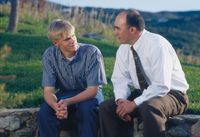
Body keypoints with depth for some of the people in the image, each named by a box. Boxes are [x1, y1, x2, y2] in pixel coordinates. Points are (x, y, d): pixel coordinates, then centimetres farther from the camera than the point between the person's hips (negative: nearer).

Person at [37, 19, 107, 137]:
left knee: (87, 108, -35)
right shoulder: (49, 55, -13)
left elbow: (93, 89, -20)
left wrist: (68, 102, -36)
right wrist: (56, 106, -38)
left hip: (89, 94, -2)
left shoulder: (92, 52, -21)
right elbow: (48, 90, -14)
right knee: (44, 112, -26)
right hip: (64, 93, 2)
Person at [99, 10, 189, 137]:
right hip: (143, 93, 7)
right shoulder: (124, 48, -2)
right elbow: (120, 79, 4)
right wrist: (121, 100, -16)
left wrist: (134, 103, -26)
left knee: (149, 108, -38)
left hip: (170, 94, -7)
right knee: (106, 107, -9)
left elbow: (161, 87, -27)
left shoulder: (157, 45, -23)